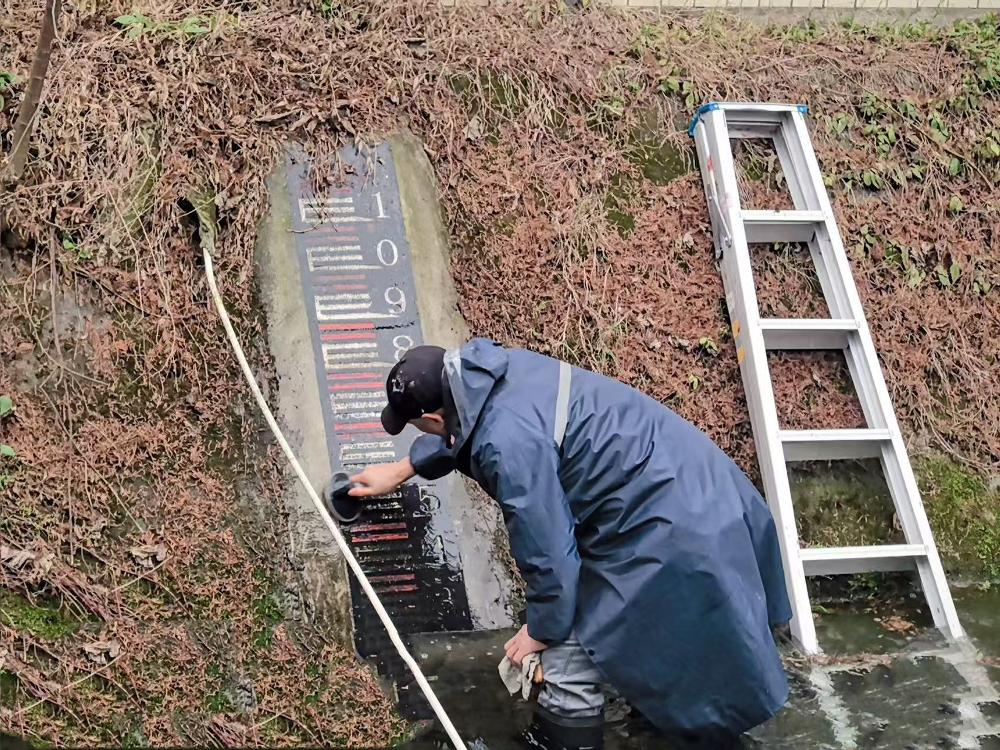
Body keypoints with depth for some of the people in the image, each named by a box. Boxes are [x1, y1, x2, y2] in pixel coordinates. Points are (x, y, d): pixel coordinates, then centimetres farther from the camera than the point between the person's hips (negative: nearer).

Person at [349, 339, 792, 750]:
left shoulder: (508, 443, -29)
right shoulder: (489, 370, 0)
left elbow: (546, 549, -21)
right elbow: (458, 430, 24)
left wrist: (543, 628, -3)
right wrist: (401, 470, 38)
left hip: (666, 526, -10)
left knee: (569, 652, 0)